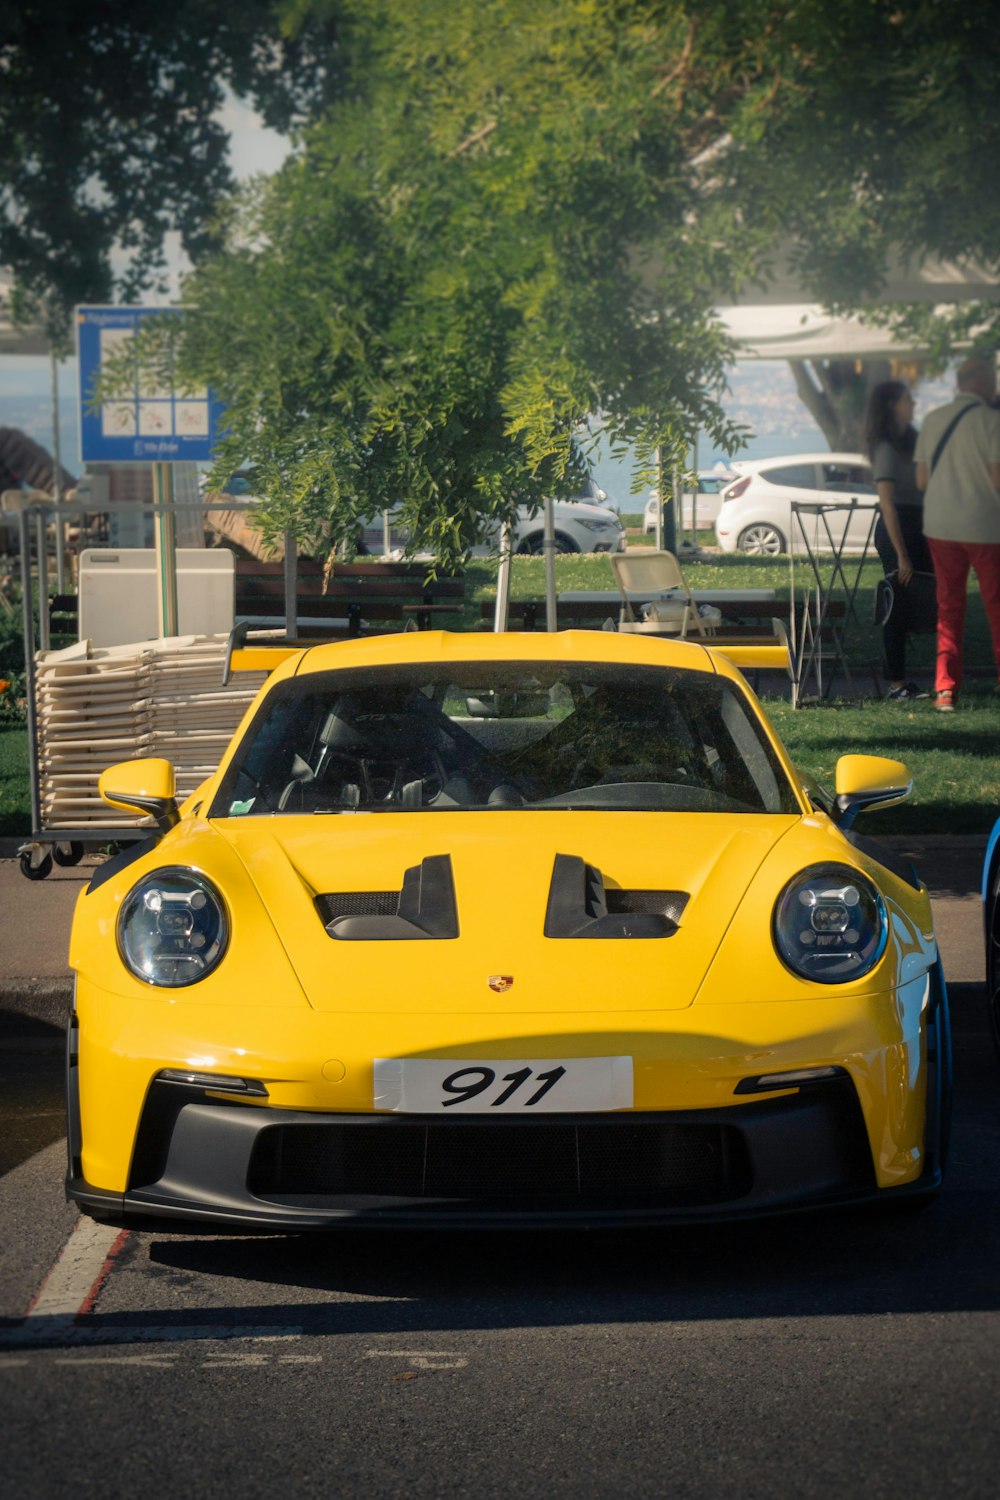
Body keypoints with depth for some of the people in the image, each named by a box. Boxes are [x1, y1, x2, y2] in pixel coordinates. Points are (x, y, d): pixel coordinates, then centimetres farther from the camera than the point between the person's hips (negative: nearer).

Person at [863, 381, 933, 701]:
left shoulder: (909, 440, 15)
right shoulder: (887, 448, -13)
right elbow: (887, 503, -18)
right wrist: (901, 555, -21)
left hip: (916, 528, 9)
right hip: (896, 530, -9)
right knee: (899, 608, -5)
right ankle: (897, 685, 0)